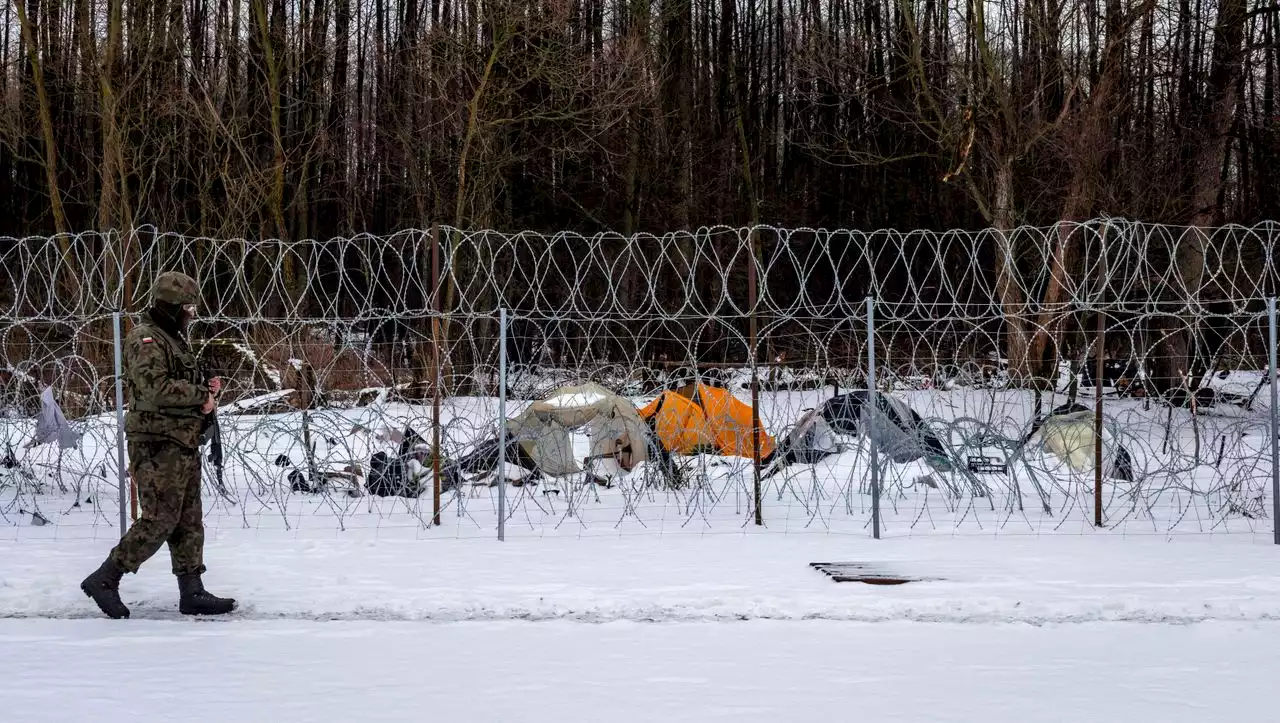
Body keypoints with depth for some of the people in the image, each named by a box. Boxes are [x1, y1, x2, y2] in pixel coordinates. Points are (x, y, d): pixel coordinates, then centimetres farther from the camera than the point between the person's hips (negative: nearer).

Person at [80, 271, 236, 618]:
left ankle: (192, 592, 14)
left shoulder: (175, 339, 19)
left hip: (183, 444, 10)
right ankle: (104, 580, -2)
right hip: (159, 445, -10)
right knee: (159, 521, -11)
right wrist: (201, 394, -17)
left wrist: (206, 390, 5)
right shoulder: (146, 339, -13)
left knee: (189, 522, 10)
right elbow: (154, 388, -25)